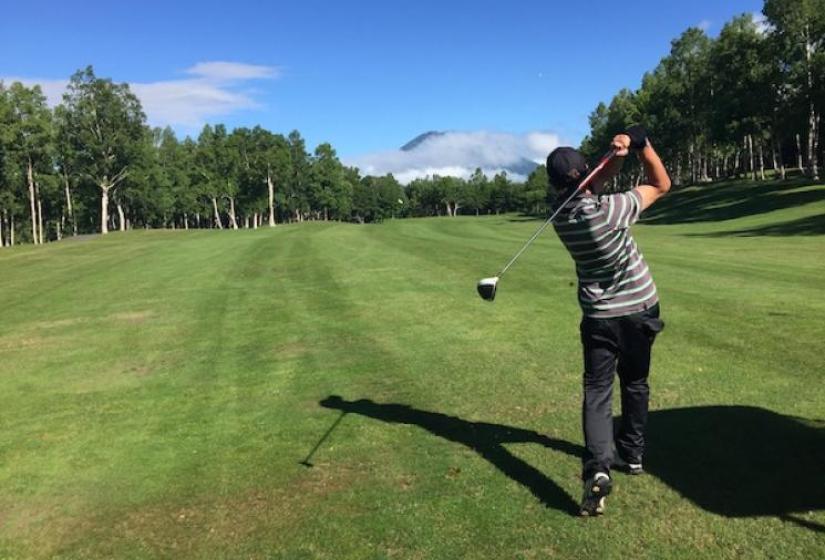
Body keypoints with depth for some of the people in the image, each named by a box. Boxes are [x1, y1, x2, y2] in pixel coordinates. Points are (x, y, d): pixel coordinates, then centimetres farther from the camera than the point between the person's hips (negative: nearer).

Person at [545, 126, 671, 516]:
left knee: (597, 390, -2)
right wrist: (641, 143, -11)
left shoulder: (560, 212, -10)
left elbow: (595, 182, 1)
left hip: (599, 316, 1)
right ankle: (632, 453, 31)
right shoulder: (608, 210, -22)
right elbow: (661, 185, -7)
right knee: (635, 382, 19)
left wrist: (617, 153, -14)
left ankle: (597, 468, -22)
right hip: (640, 308, -1)